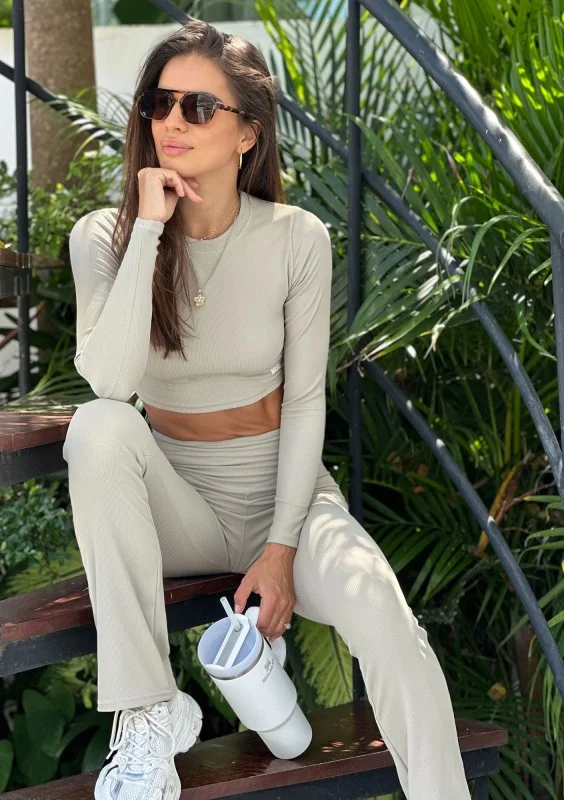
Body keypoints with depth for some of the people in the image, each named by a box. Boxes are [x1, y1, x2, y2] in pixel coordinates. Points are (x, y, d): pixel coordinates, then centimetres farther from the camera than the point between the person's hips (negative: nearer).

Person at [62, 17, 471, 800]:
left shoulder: (297, 239, -9)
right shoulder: (105, 236, -9)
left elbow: (306, 399, -5)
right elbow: (111, 380, -26)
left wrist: (282, 548, -14)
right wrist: (151, 228, -26)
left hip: (280, 487, -1)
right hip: (174, 498, 1)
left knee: (378, 607, -33)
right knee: (99, 426, -33)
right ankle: (149, 709, -25)